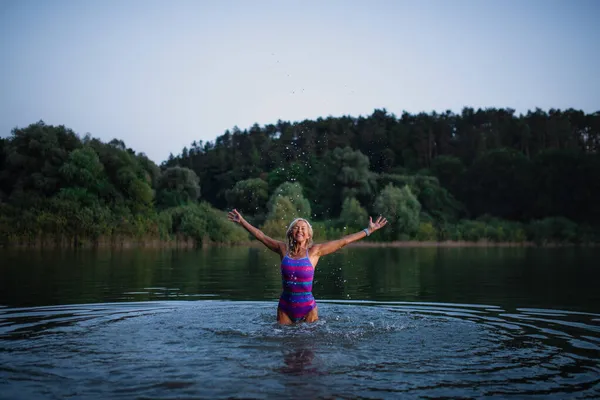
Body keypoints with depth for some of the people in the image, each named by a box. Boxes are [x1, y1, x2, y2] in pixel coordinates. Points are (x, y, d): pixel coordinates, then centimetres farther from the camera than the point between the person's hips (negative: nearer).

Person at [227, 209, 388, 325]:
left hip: (308, 306, -1)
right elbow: (260, 235, 12)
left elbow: (343, 241, 0)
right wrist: (242, 222, 17)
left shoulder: (314, 251, -2)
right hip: (285, 306, 2)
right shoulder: (283, 249, 2)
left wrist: (368, 230, 1)